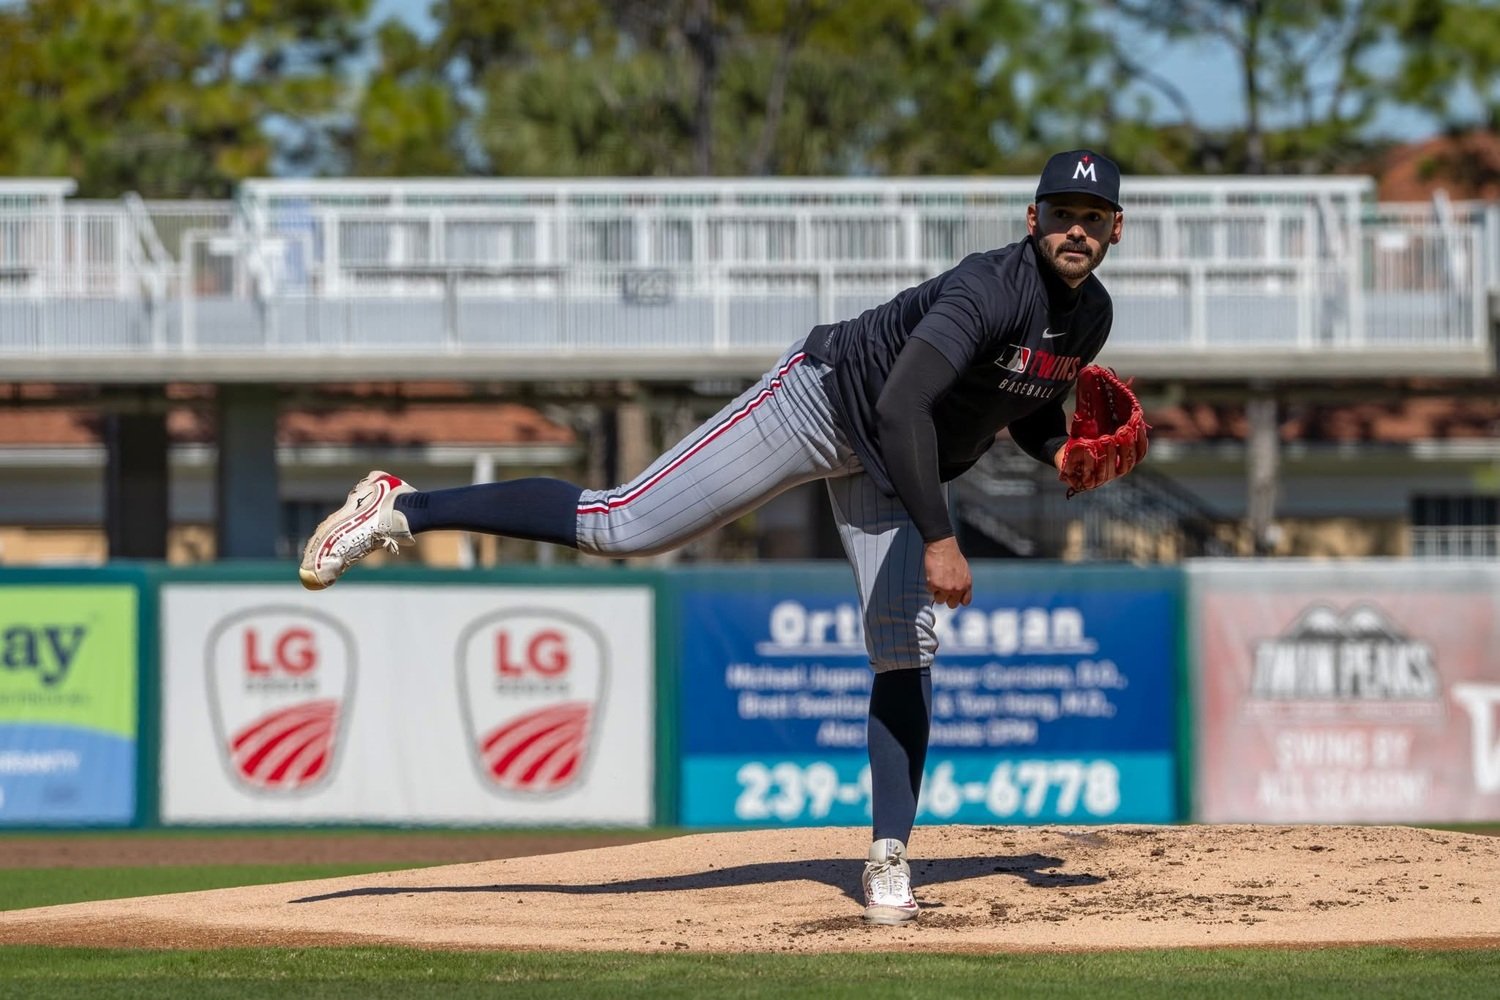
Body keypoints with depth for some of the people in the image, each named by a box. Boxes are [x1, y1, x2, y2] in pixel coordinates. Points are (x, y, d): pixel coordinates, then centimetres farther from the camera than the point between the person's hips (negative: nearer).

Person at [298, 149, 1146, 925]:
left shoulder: (1092, 315, -2)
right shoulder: (992, 289, -30)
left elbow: (1028, 403, 18)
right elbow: (901, 409, -40)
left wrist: (1062, 452, -5)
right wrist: (937, 539, -41)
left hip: (894, 473, 8)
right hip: (822, 404, -8)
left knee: (907, 652, -3)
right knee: (620, 525, -12)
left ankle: (888, 859, 2)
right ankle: (401, 510, -5)